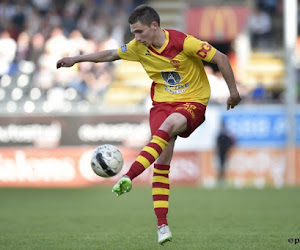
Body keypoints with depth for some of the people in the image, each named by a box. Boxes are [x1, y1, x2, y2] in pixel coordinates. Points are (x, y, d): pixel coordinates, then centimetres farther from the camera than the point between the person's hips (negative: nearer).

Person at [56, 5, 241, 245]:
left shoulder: (184, 43, -19)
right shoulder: (139, 47, -2)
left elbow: (221, 58, -13)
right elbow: (111, 54, 15)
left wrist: (233, 90, -11)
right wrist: (77, 59, 18)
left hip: (193, 101, -5)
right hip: (162, 102, 5)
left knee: (167, 125, -37)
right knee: (162, 161, -9)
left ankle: (128, 177, -46)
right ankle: (162, 224, -7)